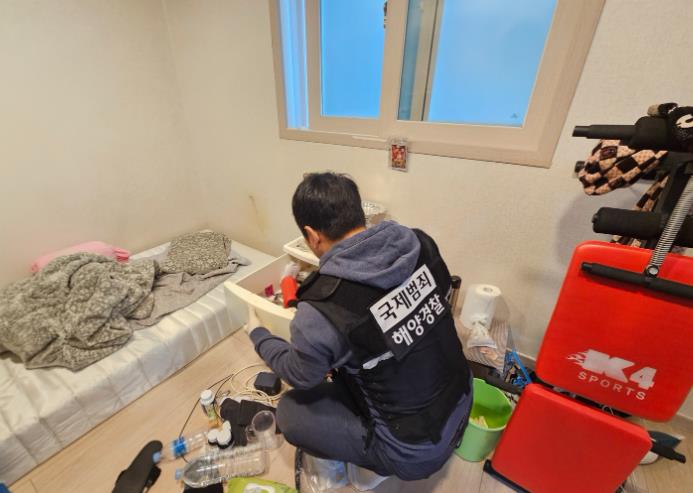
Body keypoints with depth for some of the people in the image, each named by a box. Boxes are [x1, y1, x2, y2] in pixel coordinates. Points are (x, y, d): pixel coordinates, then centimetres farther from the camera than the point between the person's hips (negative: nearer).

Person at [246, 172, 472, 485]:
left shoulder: (322, 311, -31)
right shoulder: (420, 244, -16)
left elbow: (301, 376, -9)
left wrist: (258, 335, 10)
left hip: (414, 452, -6)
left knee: (289, 412, 6)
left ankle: (374, 459, 17)